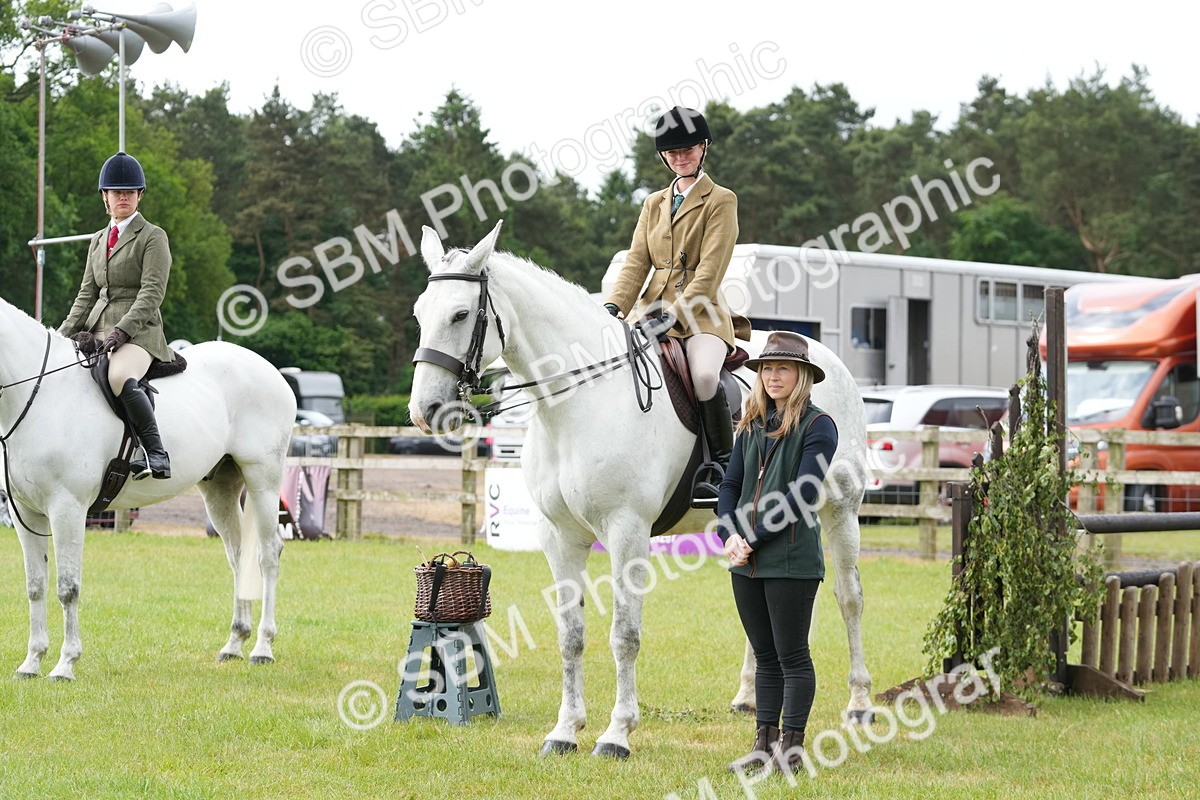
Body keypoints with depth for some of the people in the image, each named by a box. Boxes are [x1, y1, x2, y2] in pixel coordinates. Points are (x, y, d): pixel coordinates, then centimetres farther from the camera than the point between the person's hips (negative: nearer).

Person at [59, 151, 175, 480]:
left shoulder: (153, 237, 1)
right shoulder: (98, 241, 23)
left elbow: (152, 292, -10)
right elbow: (87, 295, 20)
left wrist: (122, 330, -23)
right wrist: (63, 335, 4)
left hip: (138, 332, -8)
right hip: (97, 330, 8)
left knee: (120, 377, -37)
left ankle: (157, 453, -35)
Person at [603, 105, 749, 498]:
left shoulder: (720, 201, 0)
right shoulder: (654, 204, 19)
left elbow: (710, 271, -10)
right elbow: (637, 263, 9)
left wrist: (675, 314, -22)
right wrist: (614, 308, -9)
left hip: (701, 315, -5)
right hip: (653, 313, 5)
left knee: (704, 375, -34)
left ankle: (722, 465, -16)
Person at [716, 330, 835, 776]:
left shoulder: (817, 426, -7)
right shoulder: (753, 425, 13)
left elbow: (803, 494, -15)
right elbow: (731, 484, 12)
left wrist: (754, 537, -16)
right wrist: (729, 536, -6)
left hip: (791, 559, -7)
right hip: (747, 562, 7)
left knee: (792, 656, -1)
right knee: (765, 656, 12)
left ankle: (792, 749, 4)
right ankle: (764, 744, 16)